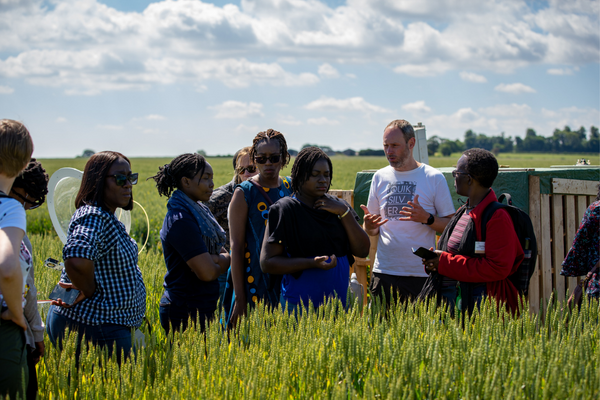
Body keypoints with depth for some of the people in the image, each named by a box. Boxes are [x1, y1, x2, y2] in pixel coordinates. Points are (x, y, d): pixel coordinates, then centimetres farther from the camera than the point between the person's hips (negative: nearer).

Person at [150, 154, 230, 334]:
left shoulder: (199, 210, 12)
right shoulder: (181, 219, -18)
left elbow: (225, 254, 9)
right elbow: (207, 272, -22)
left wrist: (213, 259, -13)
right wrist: (224, 260, -2)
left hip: (203, 308, 9)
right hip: (186, 312, -9)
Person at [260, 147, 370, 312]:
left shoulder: (337, 206, 9)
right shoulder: (284, 210, -6)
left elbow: (362, 251, 4)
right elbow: (267, 262, -10)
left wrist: (344, 213, -7)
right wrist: (311, 263, -21)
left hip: (339, 301, 5)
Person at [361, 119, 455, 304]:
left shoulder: (434, 178, 1)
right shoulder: (380, 177, 11)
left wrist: (427, 218, -17)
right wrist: (369, 225, -8)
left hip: (422, 274, -3)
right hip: (384, 272, 3)